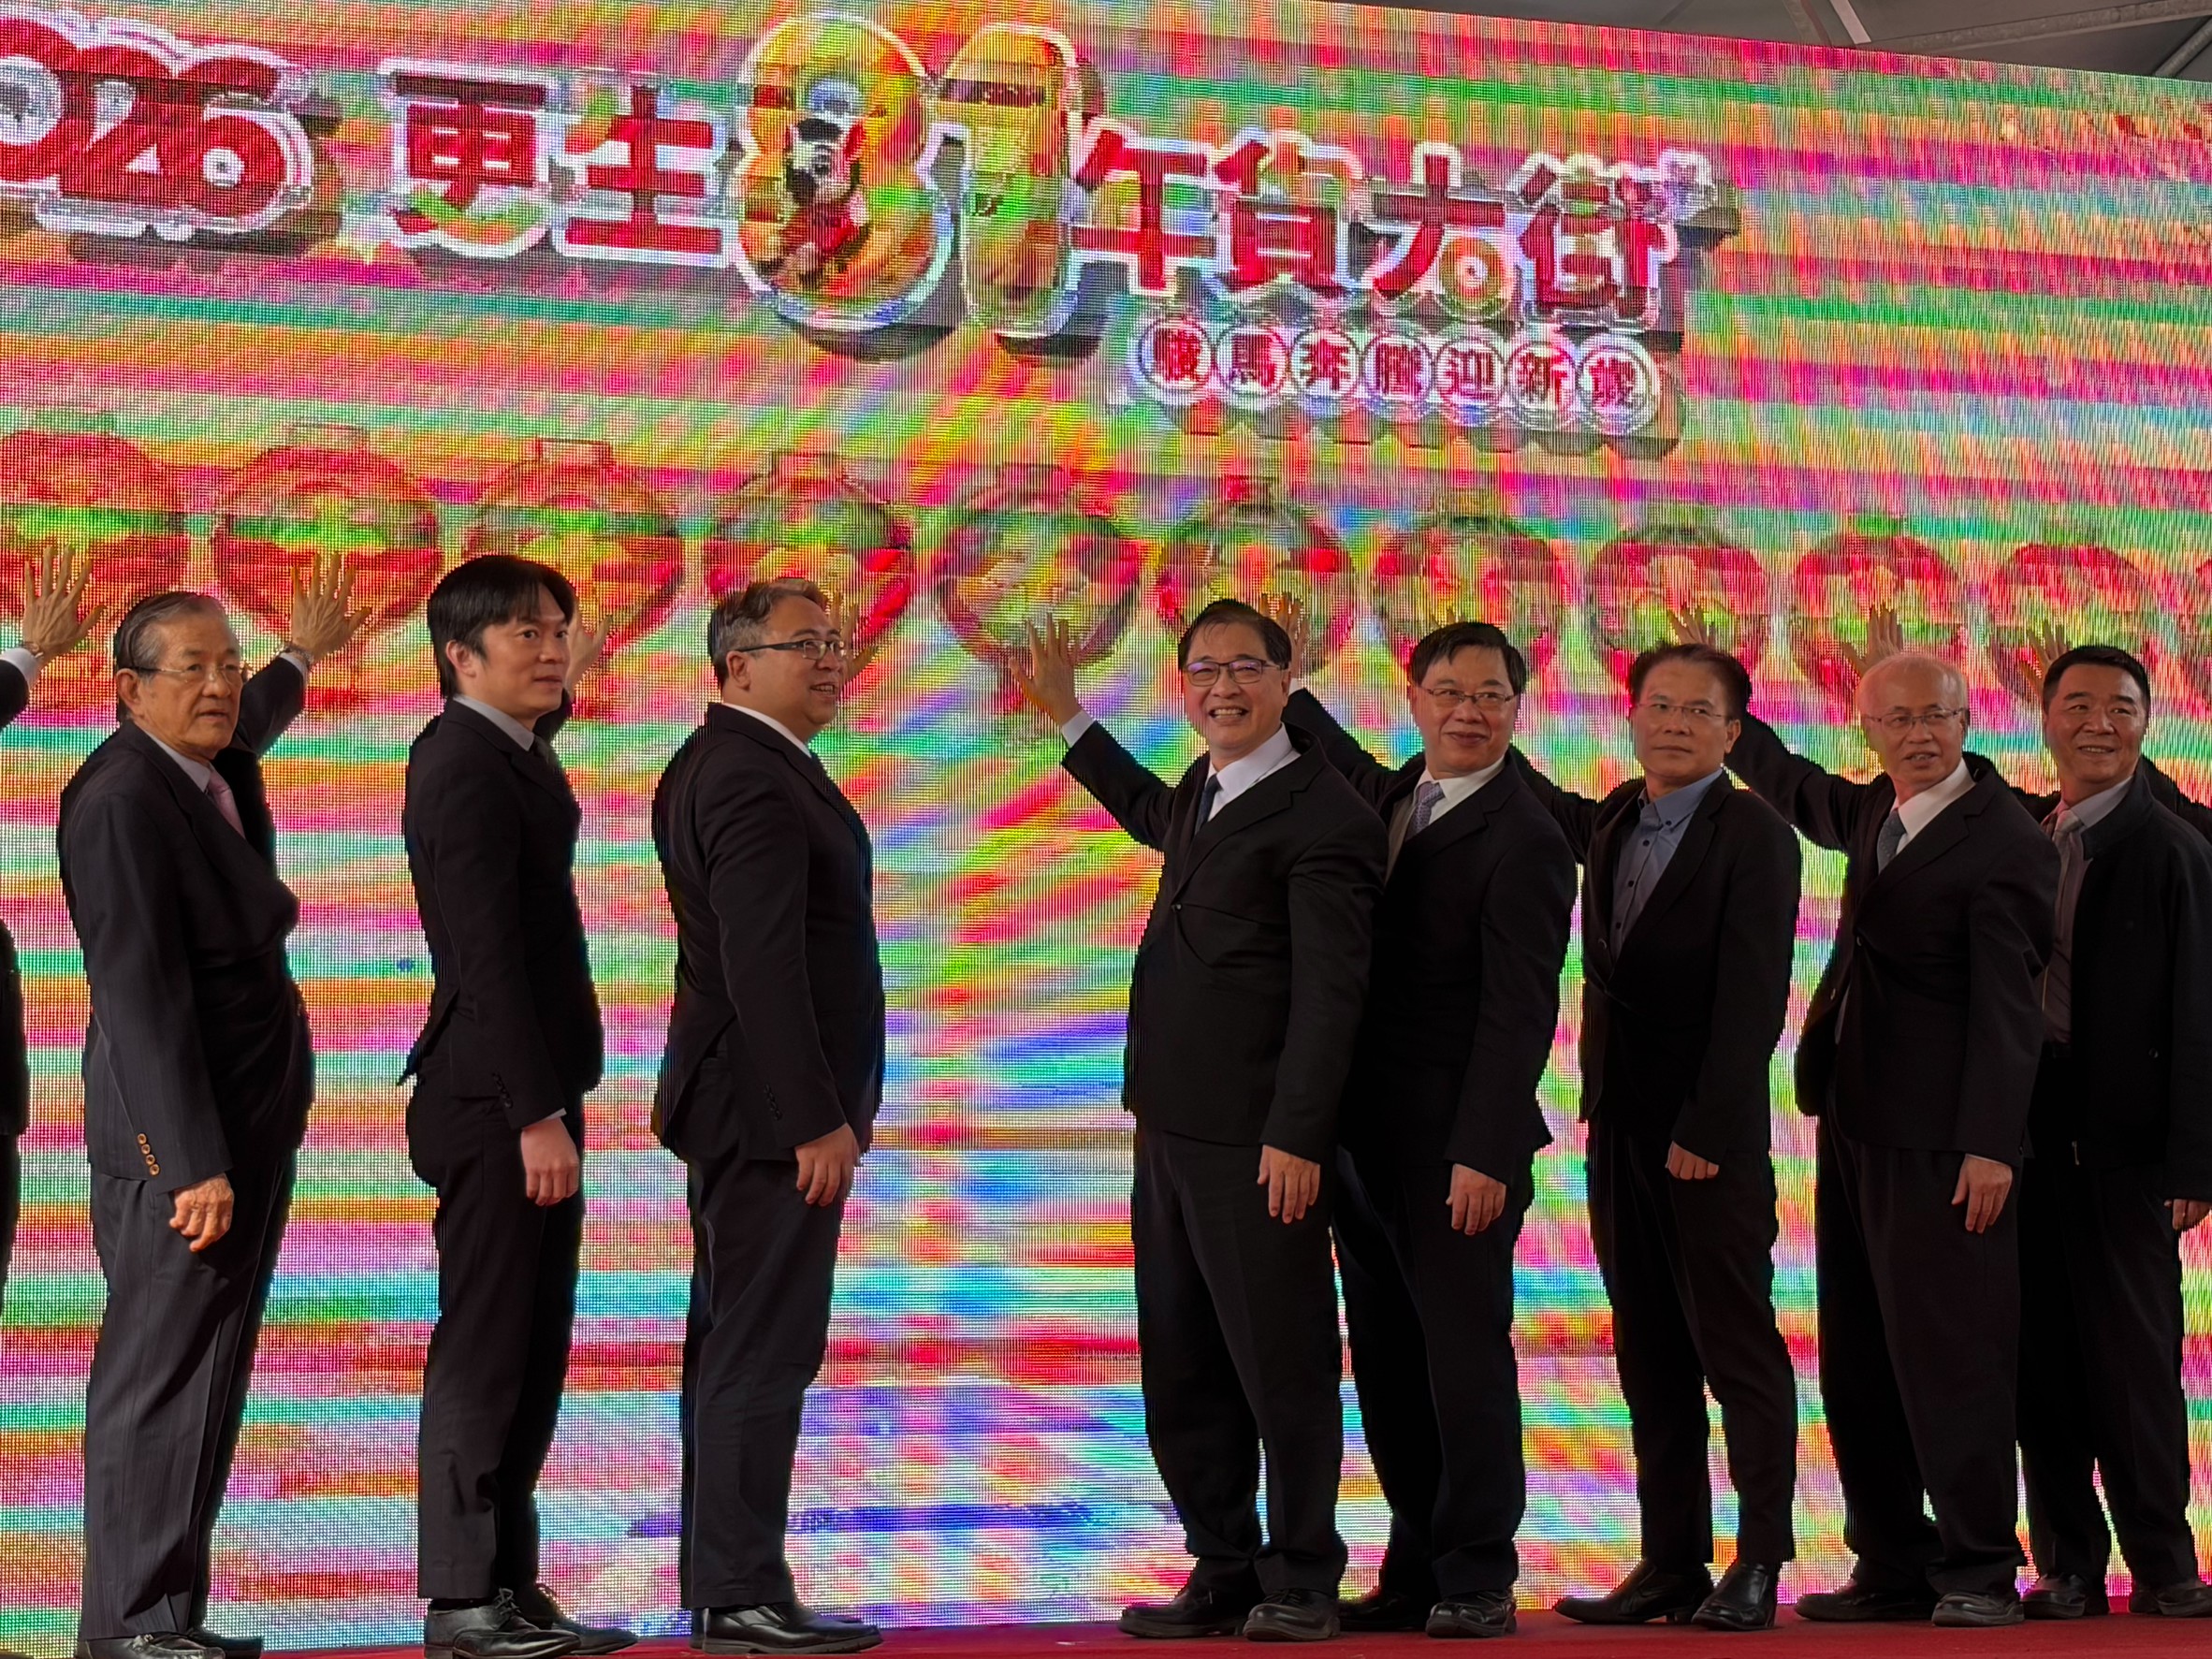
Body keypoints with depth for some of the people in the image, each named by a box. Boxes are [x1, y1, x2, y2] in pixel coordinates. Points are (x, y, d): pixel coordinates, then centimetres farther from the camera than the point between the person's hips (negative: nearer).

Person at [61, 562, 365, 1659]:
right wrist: (193, 1163, -25)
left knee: (208, 1382, 11)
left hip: (246, 1134, 10)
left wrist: (300, 660, 58)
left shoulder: (216, 768, 11)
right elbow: (142, 994, -22)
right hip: (179, 1142, -10)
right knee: (158, 1380, -7)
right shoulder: (121, 800, -17)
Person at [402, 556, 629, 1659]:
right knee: (483, 1357, -4)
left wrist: (557, 696, 36)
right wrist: (537, 1115, -23)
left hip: (525, 1096, 10)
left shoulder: (497, 753, 13)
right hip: (495, 1107, -10)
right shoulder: (467, 770, -15)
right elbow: (487, 957, -21)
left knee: (531, 1358, 13)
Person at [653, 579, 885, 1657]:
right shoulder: (755, 778, -16)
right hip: (773, 1107, -11)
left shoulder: (712, 765, 16)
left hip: (739, 1105, 11)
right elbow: (762, 965, -23)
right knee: (765, 1352, -7)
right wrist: (818, 1120, -22)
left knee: (734, 1347, 13)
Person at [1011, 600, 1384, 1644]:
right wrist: (1067, 716, 40)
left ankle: (1300, 1585, 10)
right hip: (1170, 1131, 9)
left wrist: (1297, 1138, -22)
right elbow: (1153, 815, 42)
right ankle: (1223, 1574, 22)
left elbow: (1329, 992, -17)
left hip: (1257, 1146, -9)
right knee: (1181, 1376, 13)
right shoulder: (1205, 791, 15)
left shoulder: (1322, 815, -12)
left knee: (1282, 1367, 0)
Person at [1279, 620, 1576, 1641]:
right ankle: (1417, 1568, 17)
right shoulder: (1388, 797, 12)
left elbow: (1519, 1012, -16)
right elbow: (1328, 751, 38)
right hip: (1365, 1134, 8)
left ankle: (1478, 1581, 6)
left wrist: (1484, 1154, -21)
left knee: (1463, 1354, -2)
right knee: (1386, 1363, 10)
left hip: (1455, 1146, -7)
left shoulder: (1525, 840, -10)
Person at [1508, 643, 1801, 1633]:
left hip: (1711, 1134, -7)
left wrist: (1705, 1130, -19)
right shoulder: (1615, 823, 12)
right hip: (1618, 1124, 7)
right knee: (1649, 1356, 7)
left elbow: (1752, 999, -15)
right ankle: (1672, 1562, 11)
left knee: (1737, 1348, -2)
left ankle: (1758, 1562, 4)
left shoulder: (1755, 836, -8)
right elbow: (1557, 813, 38)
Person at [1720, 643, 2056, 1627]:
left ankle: (1977, 1570, 1)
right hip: (1854, 1123, 9)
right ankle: (1892, 1569, 15)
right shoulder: (1875, 813, 14)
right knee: (1857, 1360, 9)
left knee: (1948, 1352, -7)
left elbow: (2009, 1005, -15)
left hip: (1940, 1137, -8)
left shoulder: (2005, 843, -10)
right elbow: (1800, 794, 37)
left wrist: (1993, 1145, -19)